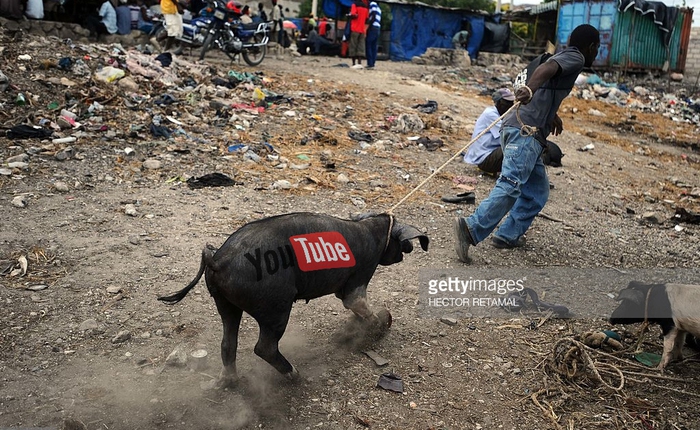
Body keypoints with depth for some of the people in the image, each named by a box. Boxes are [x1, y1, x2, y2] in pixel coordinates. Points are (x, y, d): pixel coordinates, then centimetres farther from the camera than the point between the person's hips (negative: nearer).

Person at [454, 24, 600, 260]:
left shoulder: (560, 57, 31)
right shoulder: (575, 58, 3)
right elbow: (547, 68, -20)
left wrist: (552, 115, 66)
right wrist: (530, 90, -40)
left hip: (527, 132, 10)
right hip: (526, 130, -9)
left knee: (538, 191, 13)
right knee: (511, 185, -21)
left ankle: (508, 236, 7)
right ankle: (472, 228, -32)